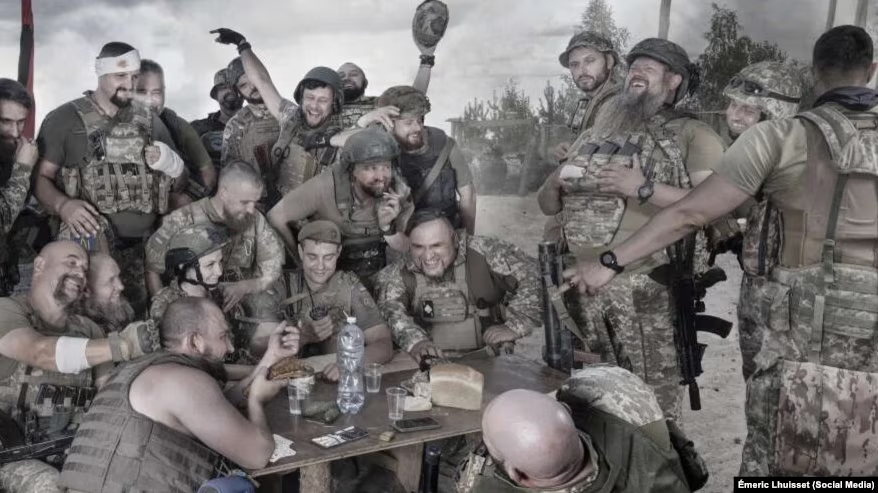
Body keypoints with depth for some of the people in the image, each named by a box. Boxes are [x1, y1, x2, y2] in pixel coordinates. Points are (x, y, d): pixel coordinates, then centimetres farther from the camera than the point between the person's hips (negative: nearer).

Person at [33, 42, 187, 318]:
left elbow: (180, 185, 18)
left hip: (143, 250, 4)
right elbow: (40, 177, -2)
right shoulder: (64, 118, 3)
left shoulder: (151, 121, 14)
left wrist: (171, 164, -4)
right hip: (87, 243, -3)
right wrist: (62, 204, -21)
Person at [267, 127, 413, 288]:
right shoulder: (325, 187, -22)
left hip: (375, 277, 3)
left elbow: (408, 250, -5)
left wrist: (387, 227, -25)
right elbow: (276, 216, -13)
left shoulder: (399, 192, -12)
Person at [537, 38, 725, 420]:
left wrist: (643, 188, -17)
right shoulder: (596, 134, 19)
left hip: (645, 286, -4)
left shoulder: (693, 136, 4)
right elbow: (547, 205, 21)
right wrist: (556, 181, -2)